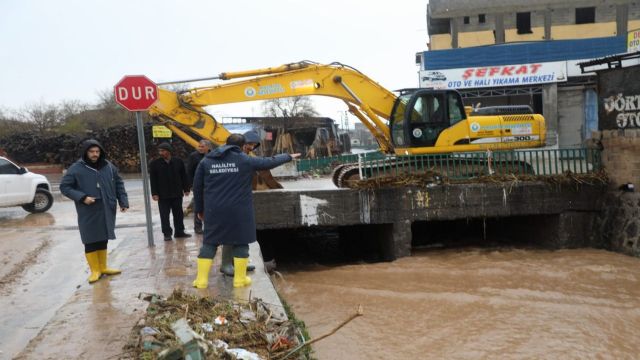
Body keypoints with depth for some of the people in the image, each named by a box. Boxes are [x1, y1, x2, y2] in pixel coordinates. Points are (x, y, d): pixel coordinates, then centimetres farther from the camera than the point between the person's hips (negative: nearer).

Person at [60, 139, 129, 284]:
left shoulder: (108, 166, 3)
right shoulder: (76, 169, -8)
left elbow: (118, 183, 12)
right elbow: (64, 187, -4)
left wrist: (123, 201, 4)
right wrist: (82, 197, -16)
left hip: (106, 210, 4)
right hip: (88, 212, -4)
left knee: (103, 239, 14)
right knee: (91, 241, 1)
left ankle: (103, 267, 28)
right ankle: (95, 270, 15)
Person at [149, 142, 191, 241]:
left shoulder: (178, 162, 1)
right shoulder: (154, 164, -2)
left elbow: (183, 176, 7)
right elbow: (153, 180, -3)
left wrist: (186, 189, 5)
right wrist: (154, 193, -8)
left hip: (177, 193, 2)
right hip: (163, 195, -2)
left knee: (178, 214, 10)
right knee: (164, 215, 2)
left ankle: (179, 232, 22)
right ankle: (167, 234, 9)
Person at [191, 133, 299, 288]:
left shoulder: (206, 161, 7)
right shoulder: (245, 160, -2)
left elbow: (197, 187, 8)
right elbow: (270, 162, 7)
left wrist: (199, 209, 18)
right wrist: (288, 156, 24)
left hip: (214, 210, 3)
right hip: (238, 210, -3)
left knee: (209, 243, 11)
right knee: (241, 242, 10)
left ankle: (201, 280, 8)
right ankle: (240, 279, 13)